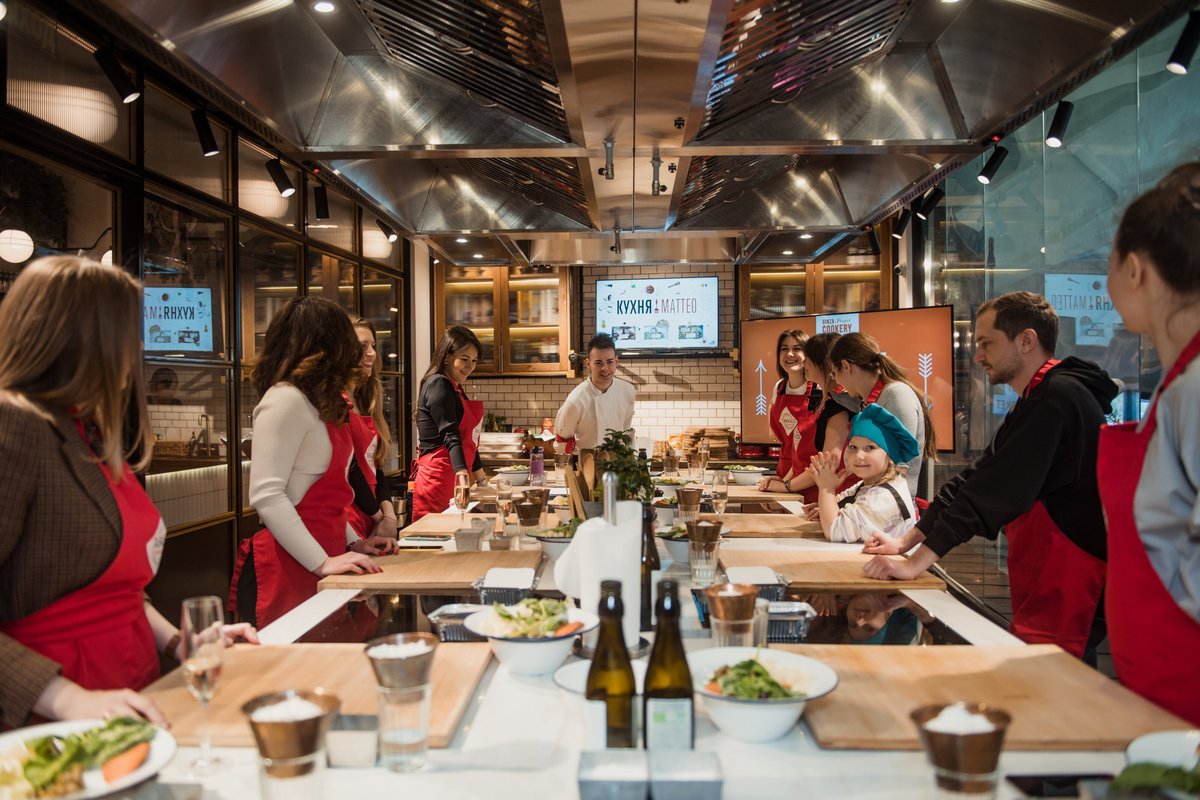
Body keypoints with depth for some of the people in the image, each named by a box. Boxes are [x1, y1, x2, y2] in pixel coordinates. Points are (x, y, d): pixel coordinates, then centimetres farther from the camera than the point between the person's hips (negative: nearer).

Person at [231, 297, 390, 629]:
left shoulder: (318, 405, 15)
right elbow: (265, 495, -21)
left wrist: (352, 542, 12)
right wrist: (322, 562, -23)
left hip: (322, 556, 9)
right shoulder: (285, 400, -13)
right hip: (290, 568, -9)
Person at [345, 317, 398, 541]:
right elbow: (348, 468, -15)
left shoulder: (363, 400, 13)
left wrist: (389, 514, -2)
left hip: (369, 520, 8)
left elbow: (375, 464, 10)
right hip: (348, 522, -8)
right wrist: (380, 517, -6)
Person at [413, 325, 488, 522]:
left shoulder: (455, 388, 20)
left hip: (453, 483, 9)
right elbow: (451, 436, -21)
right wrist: (462, 474, -32)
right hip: (438, 482, -9)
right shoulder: (438, 385, -9)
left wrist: (482, 480, 28)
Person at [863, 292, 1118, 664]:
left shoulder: (1057, 398, -18)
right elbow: (975, 479, 15)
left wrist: (916, 563, -23)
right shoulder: (1033, 403, 16)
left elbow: (995, 492, -24)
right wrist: (906, 541, 11)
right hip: (1042, 593, 10)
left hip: (1066, 601, -10)